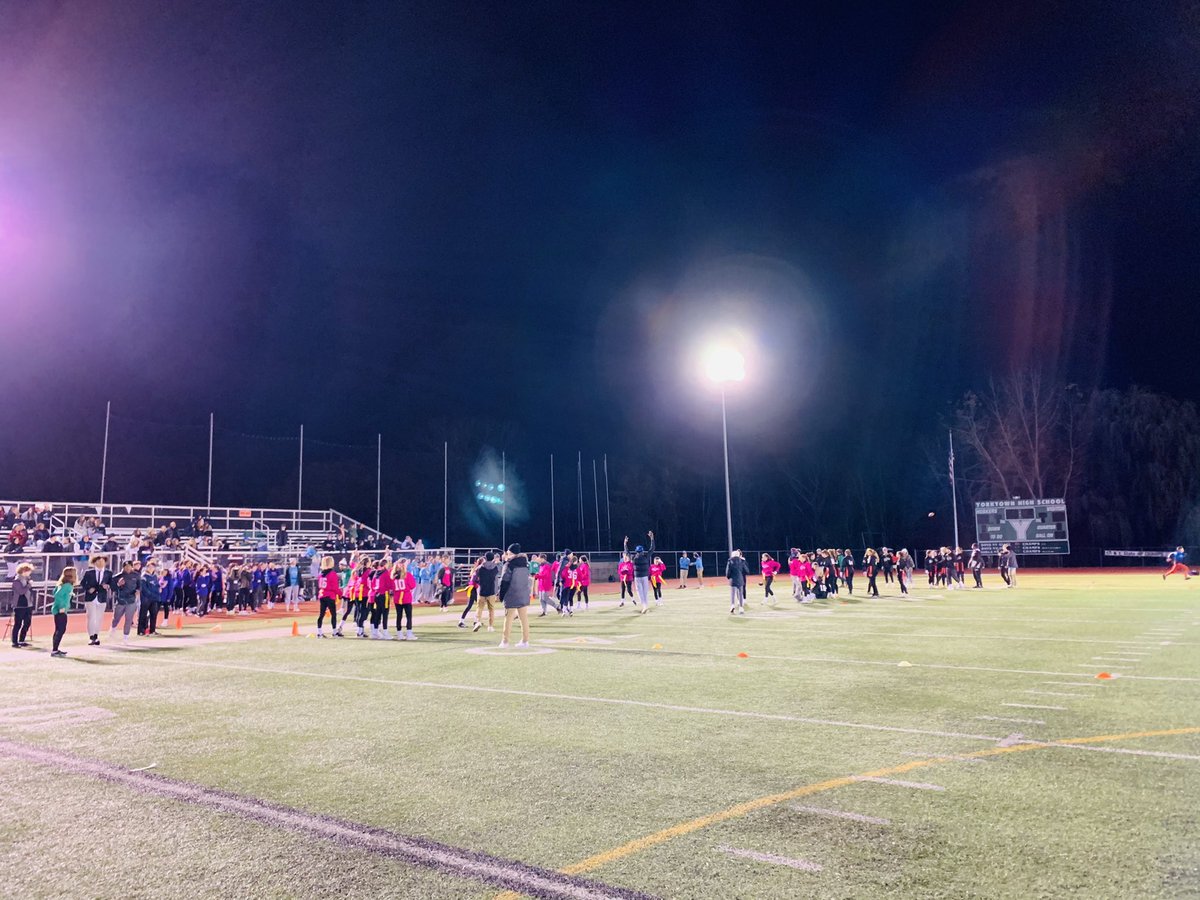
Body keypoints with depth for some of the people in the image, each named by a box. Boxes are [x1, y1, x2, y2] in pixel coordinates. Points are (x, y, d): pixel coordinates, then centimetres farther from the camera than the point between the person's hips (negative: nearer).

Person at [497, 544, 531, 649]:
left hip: (512, 596, -5)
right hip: (524, 595, 5)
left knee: (508, 618, 2)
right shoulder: (525, 564, 7)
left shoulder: (509, 565, -11)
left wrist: (501, 595, -3)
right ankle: (525, 640, 9)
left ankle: (505, 641, 4)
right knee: (524, 618, 8)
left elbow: (504, 581, -13)